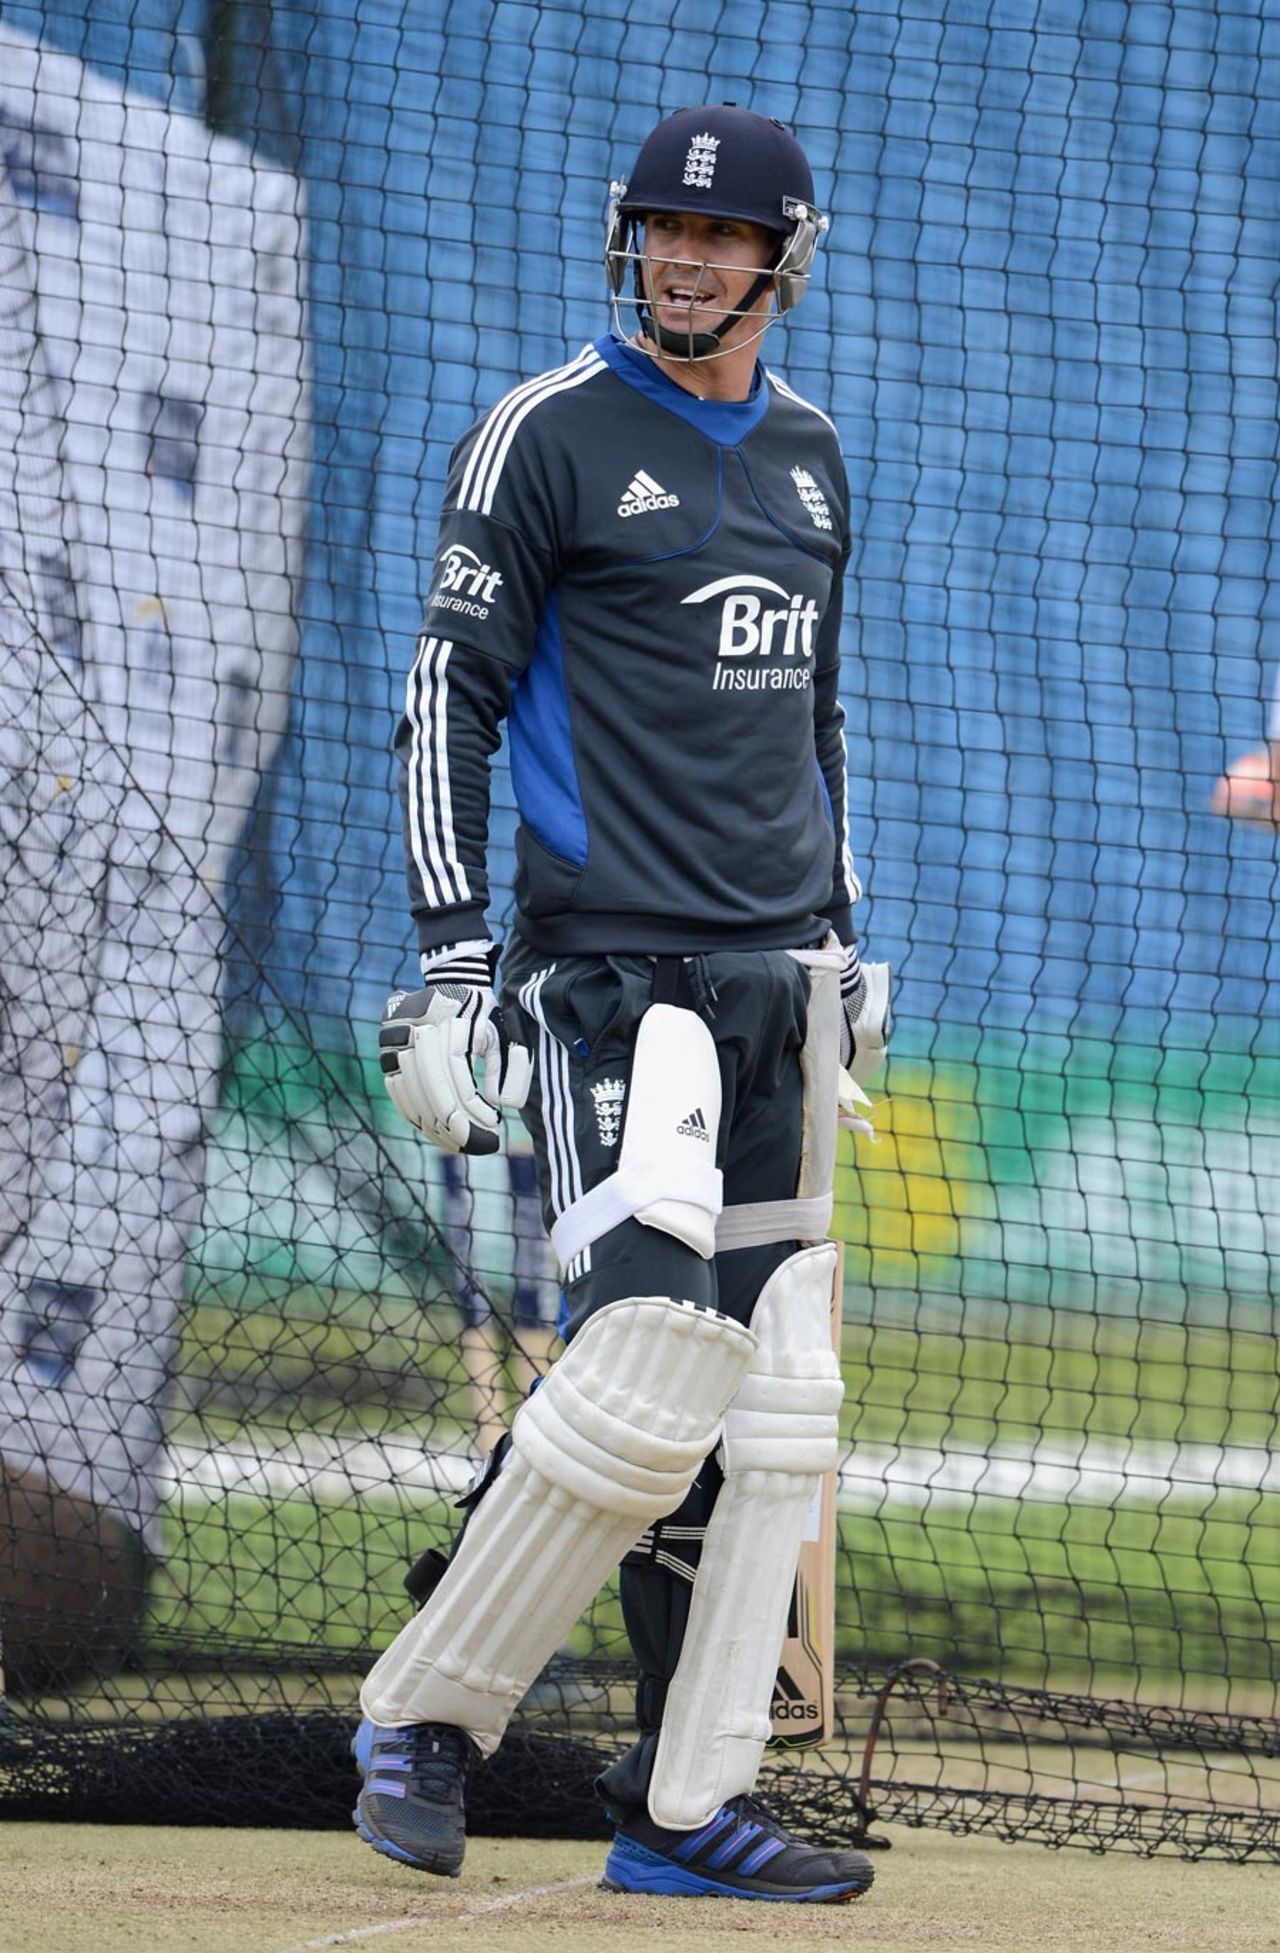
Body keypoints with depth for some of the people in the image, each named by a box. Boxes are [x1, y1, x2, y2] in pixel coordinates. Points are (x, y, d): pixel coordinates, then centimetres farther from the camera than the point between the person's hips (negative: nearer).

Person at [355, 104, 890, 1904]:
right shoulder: (546, 439, -4)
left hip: (776, 986, 7)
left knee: (775, 1398, 1)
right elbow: (451, 696, -6)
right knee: (652, 1369, -17)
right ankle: (425, 1718, -1)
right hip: (614, 974, -7)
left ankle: (688, 1805, 4)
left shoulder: (809, 455, 16)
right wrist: (452, 957, -14)